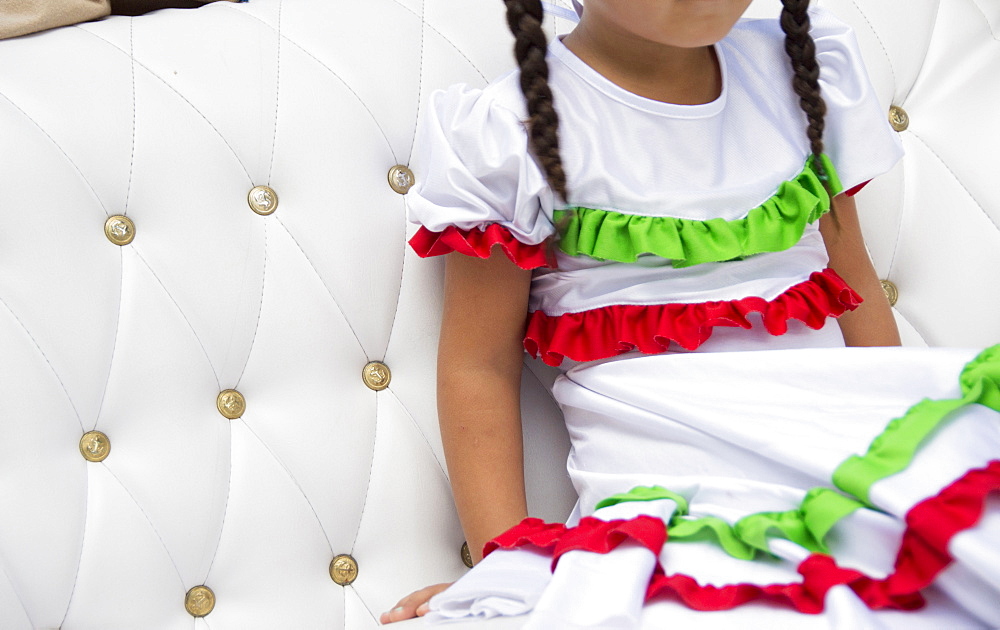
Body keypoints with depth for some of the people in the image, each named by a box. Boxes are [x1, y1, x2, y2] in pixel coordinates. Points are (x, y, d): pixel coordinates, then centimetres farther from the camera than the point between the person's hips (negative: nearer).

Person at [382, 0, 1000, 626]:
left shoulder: (802, 69, 11)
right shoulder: (502, 131, -5)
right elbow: (480, 367, -4)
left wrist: (912, 447, 16)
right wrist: (508, 566, -8)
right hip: (666, 498, -5)